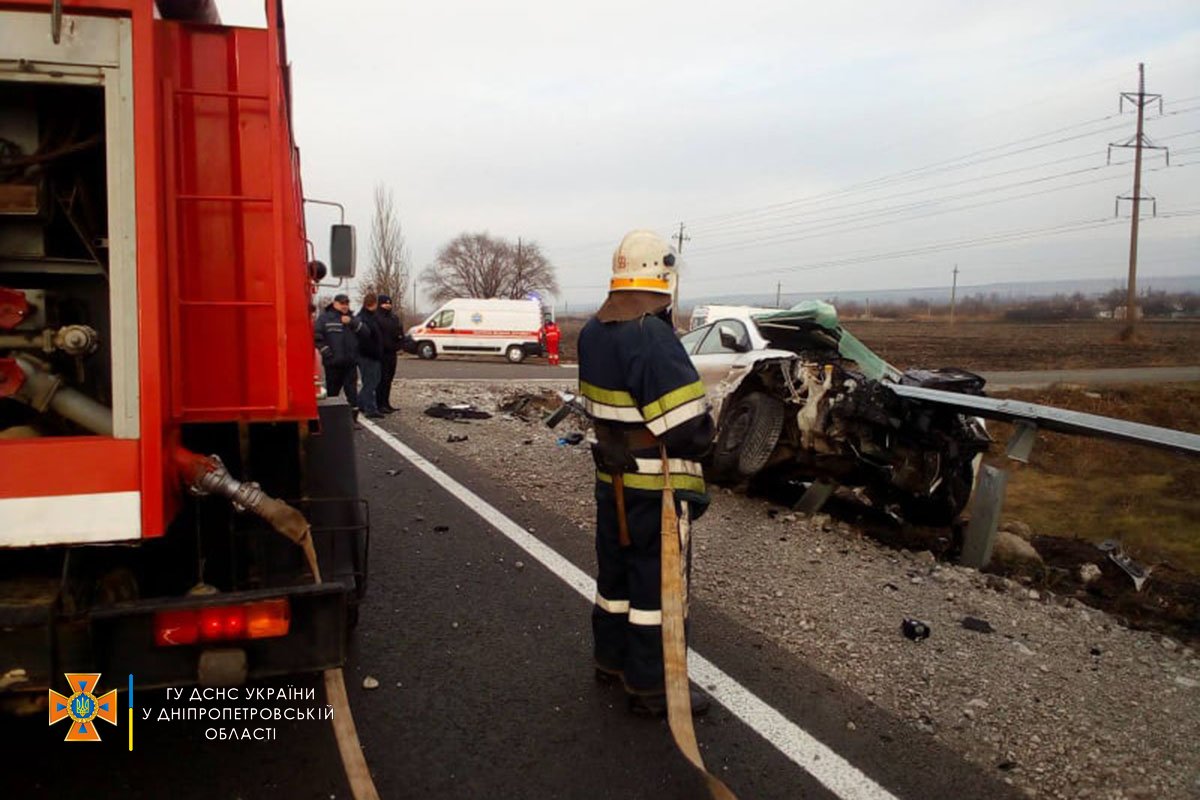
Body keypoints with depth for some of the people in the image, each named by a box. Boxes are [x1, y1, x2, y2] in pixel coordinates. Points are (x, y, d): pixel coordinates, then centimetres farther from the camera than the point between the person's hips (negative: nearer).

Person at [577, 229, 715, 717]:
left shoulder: (592, 332, 5)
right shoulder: (653, 338, -23)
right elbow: (687, 425, -25)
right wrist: (690, 484, -11)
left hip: (611, 479, 8)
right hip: (652, 486, -8)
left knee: (615, 570, 21)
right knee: (655, 582, 3)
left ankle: (611, 662, 37)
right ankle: (651, 690, 15)